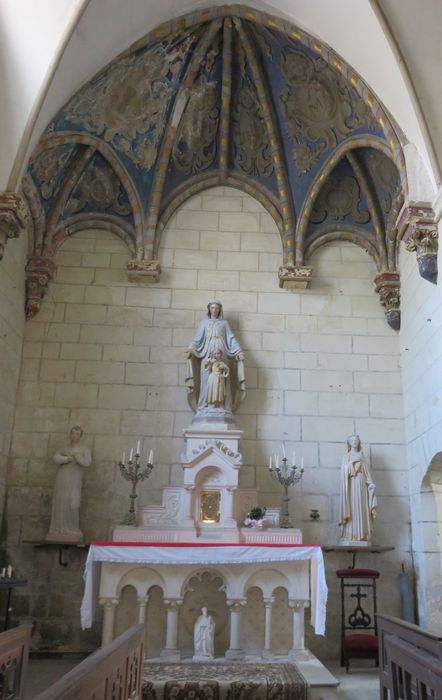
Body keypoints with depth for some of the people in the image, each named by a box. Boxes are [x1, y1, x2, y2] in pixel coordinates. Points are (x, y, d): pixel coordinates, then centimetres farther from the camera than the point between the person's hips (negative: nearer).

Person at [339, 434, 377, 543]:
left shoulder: (362, 456, 20)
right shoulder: (346, 457, 11)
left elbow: (367, 473, 14)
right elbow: (344, 474, 3)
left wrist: (370, 484, 2)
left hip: (362, 485, 4)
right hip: (352, 484, -4)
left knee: (363, 510, -4)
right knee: (352, 510, -12)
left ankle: (362, 536, -7)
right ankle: (351, 537, -15)